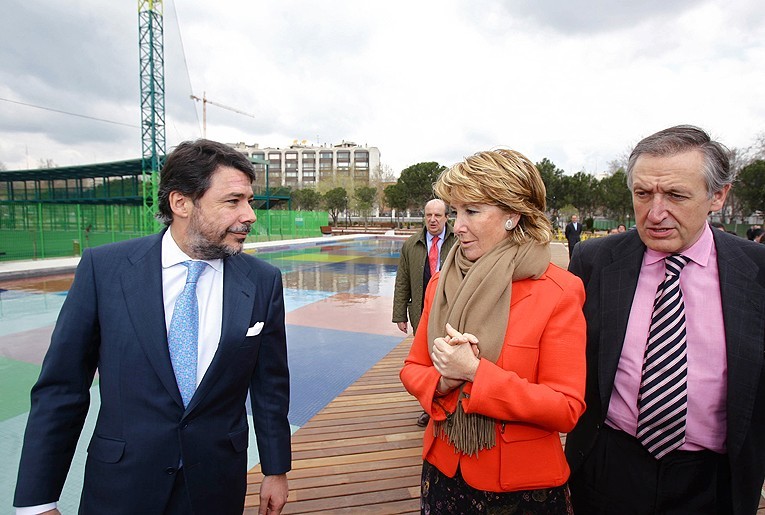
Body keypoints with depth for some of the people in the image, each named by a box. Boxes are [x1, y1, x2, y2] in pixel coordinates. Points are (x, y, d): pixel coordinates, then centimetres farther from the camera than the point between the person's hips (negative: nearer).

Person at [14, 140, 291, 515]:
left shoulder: (263, 282, -10)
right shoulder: (102, 267, -11)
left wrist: (276, 469, 7)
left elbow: (270, 384, -1)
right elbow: (60, 387, -5)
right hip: (121, 484, 0)